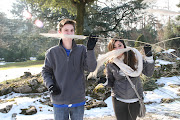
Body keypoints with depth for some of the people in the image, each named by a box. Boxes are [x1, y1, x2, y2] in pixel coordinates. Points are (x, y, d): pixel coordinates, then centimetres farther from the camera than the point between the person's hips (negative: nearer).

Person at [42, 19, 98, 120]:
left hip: (78, 100, 1)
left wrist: (90, 50, -24)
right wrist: (50, 85, -10)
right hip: (59, 101, 0)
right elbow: (46, 71, 7)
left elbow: (91, 68, -11)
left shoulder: (82, 50, -1)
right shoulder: (52, 52, 0)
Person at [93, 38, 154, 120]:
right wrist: (104, 83, -20)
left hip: (135, 99, 1)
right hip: (119, 99, -1)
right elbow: (110, 82, 2)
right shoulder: (110, 64, -7)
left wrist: (149, 57, -17)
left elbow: (148, 73, -5)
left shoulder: (135, 57, -7)